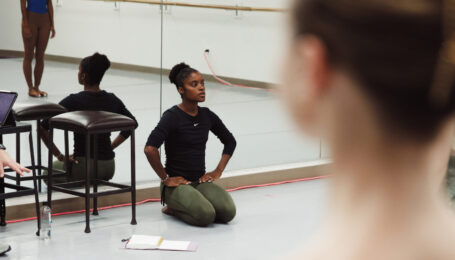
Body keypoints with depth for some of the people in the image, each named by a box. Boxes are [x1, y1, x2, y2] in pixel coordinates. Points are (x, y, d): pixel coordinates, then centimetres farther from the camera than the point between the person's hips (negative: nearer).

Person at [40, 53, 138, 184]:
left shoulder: (74, 101, -14)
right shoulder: (112, 100, 0)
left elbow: (43, 128, -16)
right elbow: (132, 123, 12)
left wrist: (59, 155, -7)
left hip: (83, 167, -5)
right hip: (109, 168, 5)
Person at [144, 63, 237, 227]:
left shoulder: (207, 116, 5)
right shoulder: (172, 116, -13)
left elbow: (230, 141, 22)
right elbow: (150, 149, -25)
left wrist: (218, 171, 10)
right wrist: (165, 178, -17)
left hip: (201, 181, 6)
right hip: (177, 183, -6)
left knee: (228, 212, -19)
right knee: (206, 216, -29)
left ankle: (187, 204, 7)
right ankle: (172, 207, 1)